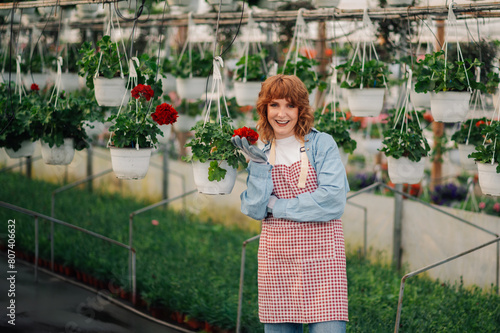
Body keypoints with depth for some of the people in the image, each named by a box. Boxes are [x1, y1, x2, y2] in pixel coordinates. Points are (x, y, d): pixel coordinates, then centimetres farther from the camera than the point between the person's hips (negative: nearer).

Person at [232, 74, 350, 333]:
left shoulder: (322, 144, -1)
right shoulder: (262, 152, 11)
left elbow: (333, 201, -13)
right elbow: (254, 210, 3)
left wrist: (278, 207, -6)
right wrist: (259, 165, -7)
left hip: (320, 257, -3)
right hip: (276, 260, 4)